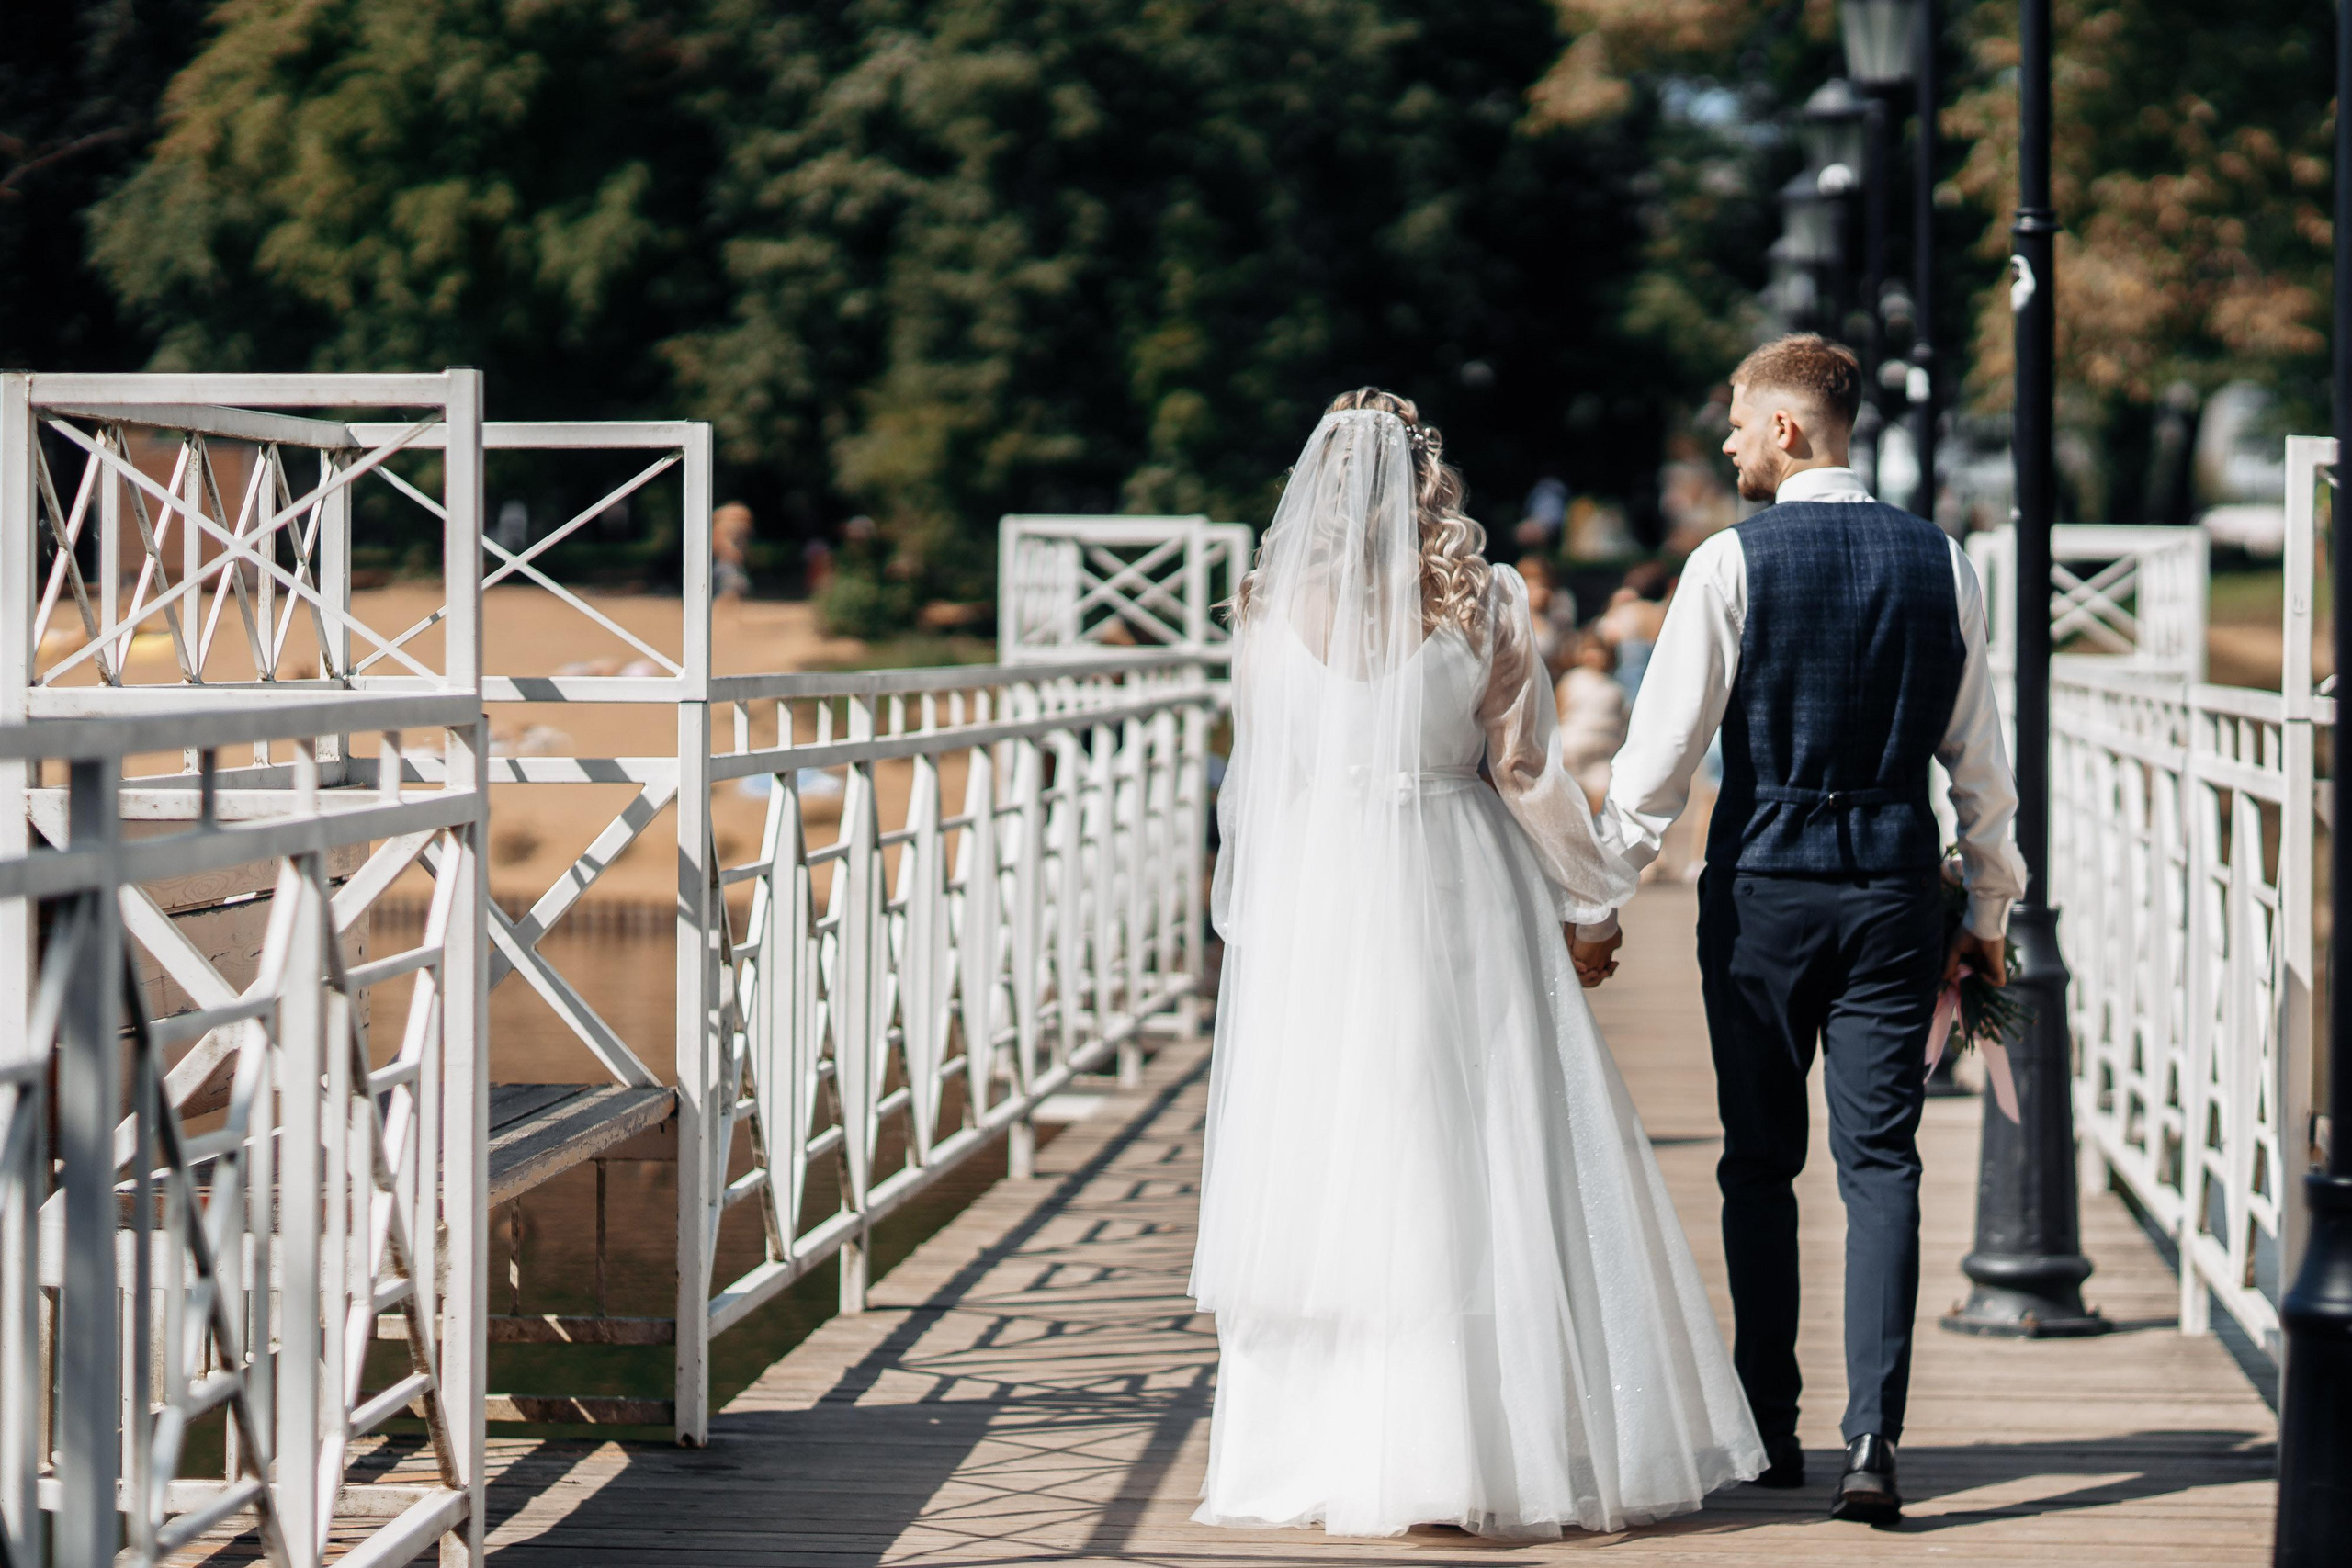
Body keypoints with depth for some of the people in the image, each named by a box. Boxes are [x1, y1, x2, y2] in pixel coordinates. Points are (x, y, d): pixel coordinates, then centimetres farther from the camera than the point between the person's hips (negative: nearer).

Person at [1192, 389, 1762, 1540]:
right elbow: (1524, 769, -2)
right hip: (1458, 894, -1)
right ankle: (1523, 1442, 5)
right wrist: (1589, 891, 11)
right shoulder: (1481, 603, -4)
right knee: (1491, 1164, 3)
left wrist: (1250, 915, 18)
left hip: (1313, 900, 1)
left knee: (1326, 1168, 5)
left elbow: (1253, 779, 6)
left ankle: (1323, 1452, 6)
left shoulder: (1269, 610, 0)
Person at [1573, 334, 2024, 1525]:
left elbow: (1661, 750, -8)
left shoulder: (1732, 562, -8)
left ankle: (1769, 1427, 19)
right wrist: (1988, 908, 17)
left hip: (1762, 888, -2)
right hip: (1894, 886, 2)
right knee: (1881, 1160, 1)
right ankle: (1871, 1437, -10)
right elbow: (1979, 760, 8)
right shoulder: (1938, 562, 3)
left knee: (1759, 1163, 11)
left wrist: (1599, 901, -1)